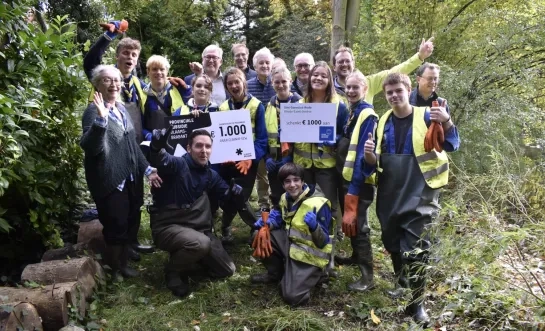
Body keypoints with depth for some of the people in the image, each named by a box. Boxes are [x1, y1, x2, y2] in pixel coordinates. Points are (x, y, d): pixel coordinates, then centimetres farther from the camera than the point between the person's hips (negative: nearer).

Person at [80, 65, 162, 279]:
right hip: (109, 181, -8)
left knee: (130, 223, 17)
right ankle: (114, 269, 22)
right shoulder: (94, 111, -13)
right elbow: (89, 147, -28)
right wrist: (101, 119, -40)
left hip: (129, 179, 8)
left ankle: (121, 263, 37)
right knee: (116, 227, 0)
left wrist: (146, 169, 11)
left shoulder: (122, 109, 11)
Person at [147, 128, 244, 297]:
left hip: (197, 228, 7)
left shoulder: (210, 174, 6)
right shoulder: (178, 165, -19)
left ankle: (185, 253, 28)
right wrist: (157, 146, -67)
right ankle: (172, 270, -8)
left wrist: (234, 191, -11)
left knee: (227, 270, 8)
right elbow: (161, 160, -41)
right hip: (167, 227, -7)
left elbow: (227, 195, 15)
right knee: (201, 243, -39)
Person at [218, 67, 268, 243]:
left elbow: (262, 138, -7)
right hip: (227, 161, 4)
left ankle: (225, 227, 20)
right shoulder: (222, 107, 10)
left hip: (247, 161, -4)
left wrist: (250, 158, -21)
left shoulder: (256, 106, -3)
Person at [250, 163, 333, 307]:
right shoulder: (286, 198, -1)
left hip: (309, 255, -7)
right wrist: (268, 223, -10)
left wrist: (314, 226, -43)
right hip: (291, 244, 7)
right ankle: (275, 274, 13)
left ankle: (314, 274, 12)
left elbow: (322, 242, -22)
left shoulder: (319, 204, -23)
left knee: (292, 297, -19)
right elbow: (280, 222, 13)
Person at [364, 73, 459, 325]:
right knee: (392, 243, 14)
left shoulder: (426, 117, -4)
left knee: (415, 248, -9)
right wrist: (369, 154, -13)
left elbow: (451, 145, -11)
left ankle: (417, 303, 3)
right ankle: (401, 284, 38)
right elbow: (375, 162, 11)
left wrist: (447, 121, -30)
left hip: (419, 193, -5)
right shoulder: (383, 122, 8)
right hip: (389, 193, 5)